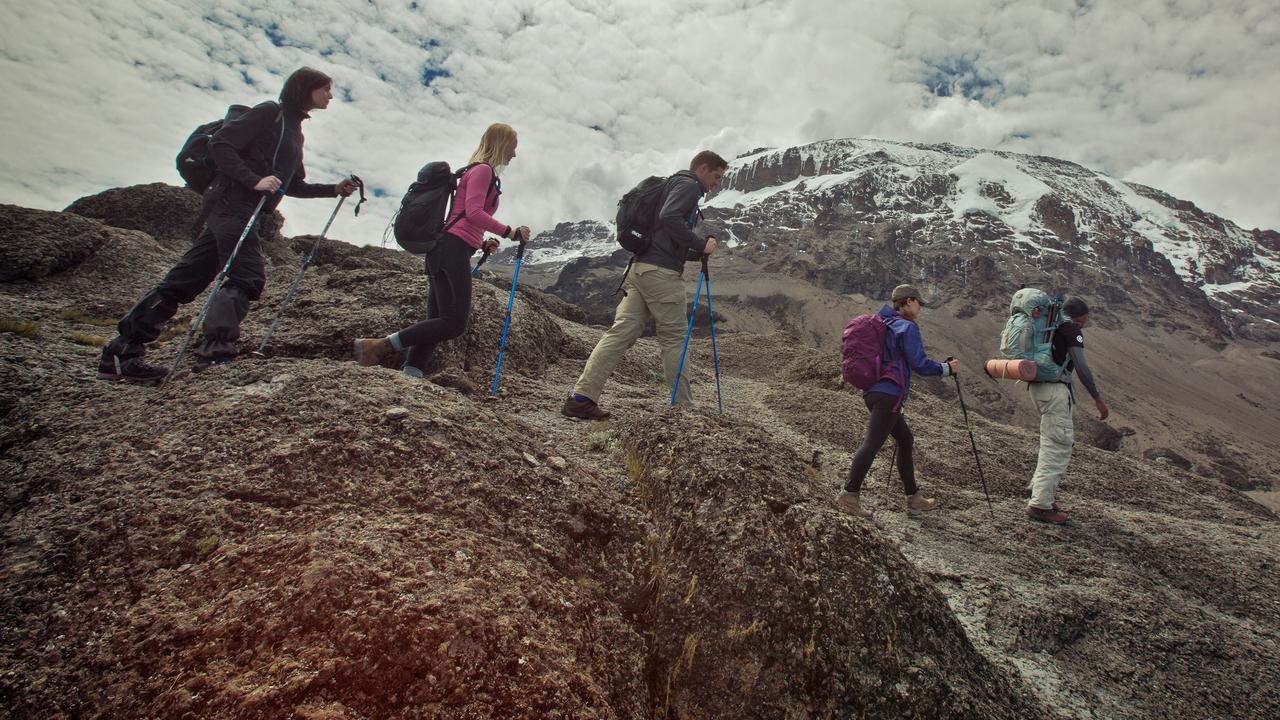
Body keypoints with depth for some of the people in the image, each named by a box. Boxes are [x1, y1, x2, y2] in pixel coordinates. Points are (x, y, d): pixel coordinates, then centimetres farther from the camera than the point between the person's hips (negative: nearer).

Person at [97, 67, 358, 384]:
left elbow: (293, 185, 26)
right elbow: (220, 143, -10)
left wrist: (334, 189, 18)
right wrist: (254, 180, -19)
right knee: (248, 277, -17)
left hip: (243, 211, 8)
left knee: (184, 280, 5)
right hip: (232, 204, -8)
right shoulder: (270, 112, -2)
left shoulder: (294, 130, 25)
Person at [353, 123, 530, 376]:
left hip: (445, 250, 10)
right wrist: (509, 232, -10)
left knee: (438, 321, 2)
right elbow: (473, 212, -15)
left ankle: (410, 375, -4)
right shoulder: (483, 170, -1)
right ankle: (378, 346, -16)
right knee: (454, 323, -15)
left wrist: (482, 244, 16)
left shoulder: (479, 172, 28)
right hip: (452, 250, -10)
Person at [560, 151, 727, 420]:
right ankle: (683, 406, 8)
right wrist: (701, 244, -11)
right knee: (674, 338, 0)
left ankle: (581, 398, -6)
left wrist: (697, 252, 20)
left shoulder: (675, 184, 30)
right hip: (662, 272, -8)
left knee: (621, 331, 0)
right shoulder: (688, 185, 0)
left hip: (641, 268, 9)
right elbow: (668, 218, -19)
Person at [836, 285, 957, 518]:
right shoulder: (907, 327, -6)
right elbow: (920, 364, -10)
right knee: (872, 444, -13)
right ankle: (849, 495, -16)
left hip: (873, 391, 10)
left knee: (905, 439, 17)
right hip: (889, 394, -10)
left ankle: (913, 496, 23)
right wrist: (947, 368, 5)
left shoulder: (882, 324, 18)